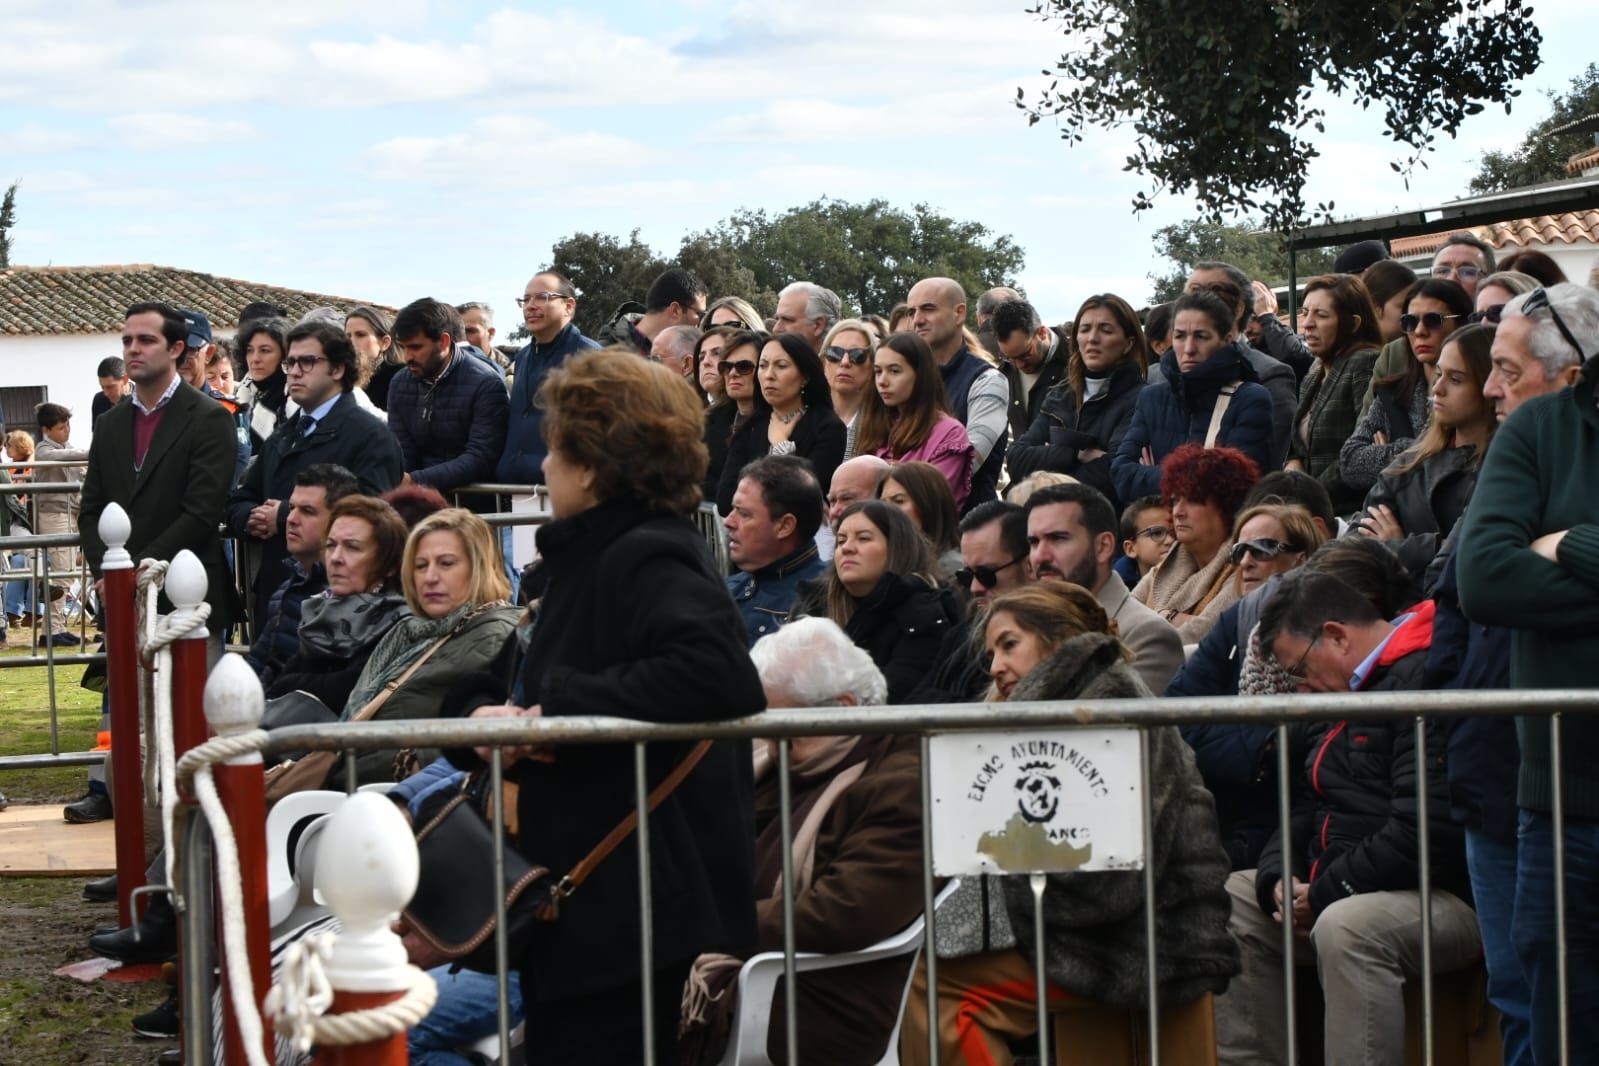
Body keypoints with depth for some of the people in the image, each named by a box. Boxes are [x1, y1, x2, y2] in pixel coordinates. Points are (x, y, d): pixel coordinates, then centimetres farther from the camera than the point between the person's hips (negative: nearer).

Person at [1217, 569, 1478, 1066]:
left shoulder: (1426, 679, -16)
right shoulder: (1342, 693, 18)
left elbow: (1426, 830, -25)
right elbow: (1304, 808, 21)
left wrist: (1324, 894, -16)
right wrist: (1278, 878, -1)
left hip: (1444, 897, -10)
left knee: (1345, 927, -36)